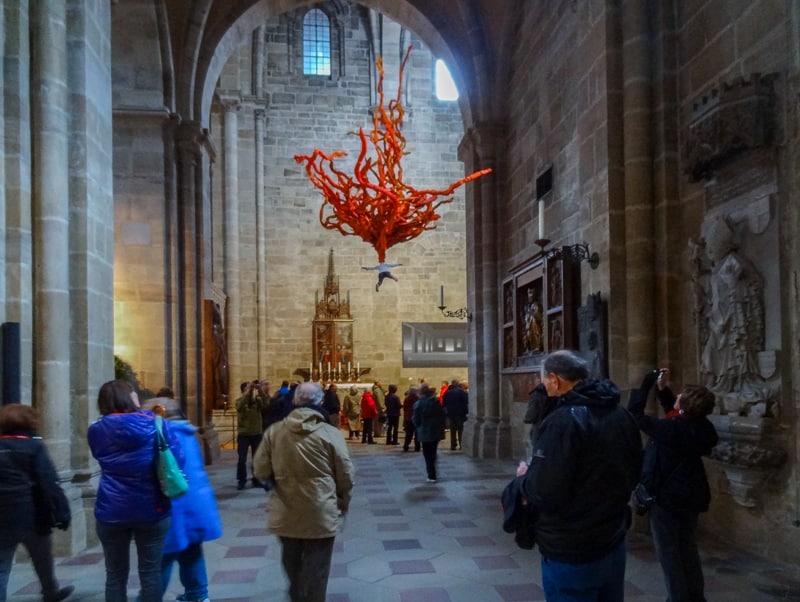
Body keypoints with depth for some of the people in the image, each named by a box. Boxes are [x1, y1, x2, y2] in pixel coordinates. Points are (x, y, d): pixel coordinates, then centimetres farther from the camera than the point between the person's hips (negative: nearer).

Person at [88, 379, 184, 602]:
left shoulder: (96, 430, -1)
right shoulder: (155, 424, -7)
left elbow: (103, 458, 14)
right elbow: (177, 461, -8)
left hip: (112, 511, 2)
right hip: (152, 509, -1)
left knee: (116, 575, 13)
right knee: (150, 572, 9)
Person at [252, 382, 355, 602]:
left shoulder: (274, 431, -7)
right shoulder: (330, 433, -13)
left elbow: (261, 471, -4)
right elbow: (346, 476, -8)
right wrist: (343, 502, 12)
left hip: (286, 513, 4)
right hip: (320, 514, -3)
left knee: (291, 562, 28)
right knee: (315, 569, 12)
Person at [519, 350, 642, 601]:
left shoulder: (563, 421, -23)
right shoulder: (623, 416, 3)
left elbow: (544, 494, -25)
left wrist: (525, 478, -5)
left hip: (571, 554, -7)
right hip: (614, 542, 8)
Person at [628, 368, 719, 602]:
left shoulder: (669, 429, -28)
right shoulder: (700, 427, -8)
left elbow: (635, 413, -19)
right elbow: (676, 414, 12)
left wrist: (647, 383, -12)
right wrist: (662, 388, 4)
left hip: (666, 497, -7)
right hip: (690, 496, 7)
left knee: (669, 554, 6)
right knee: (688, 551, 20)